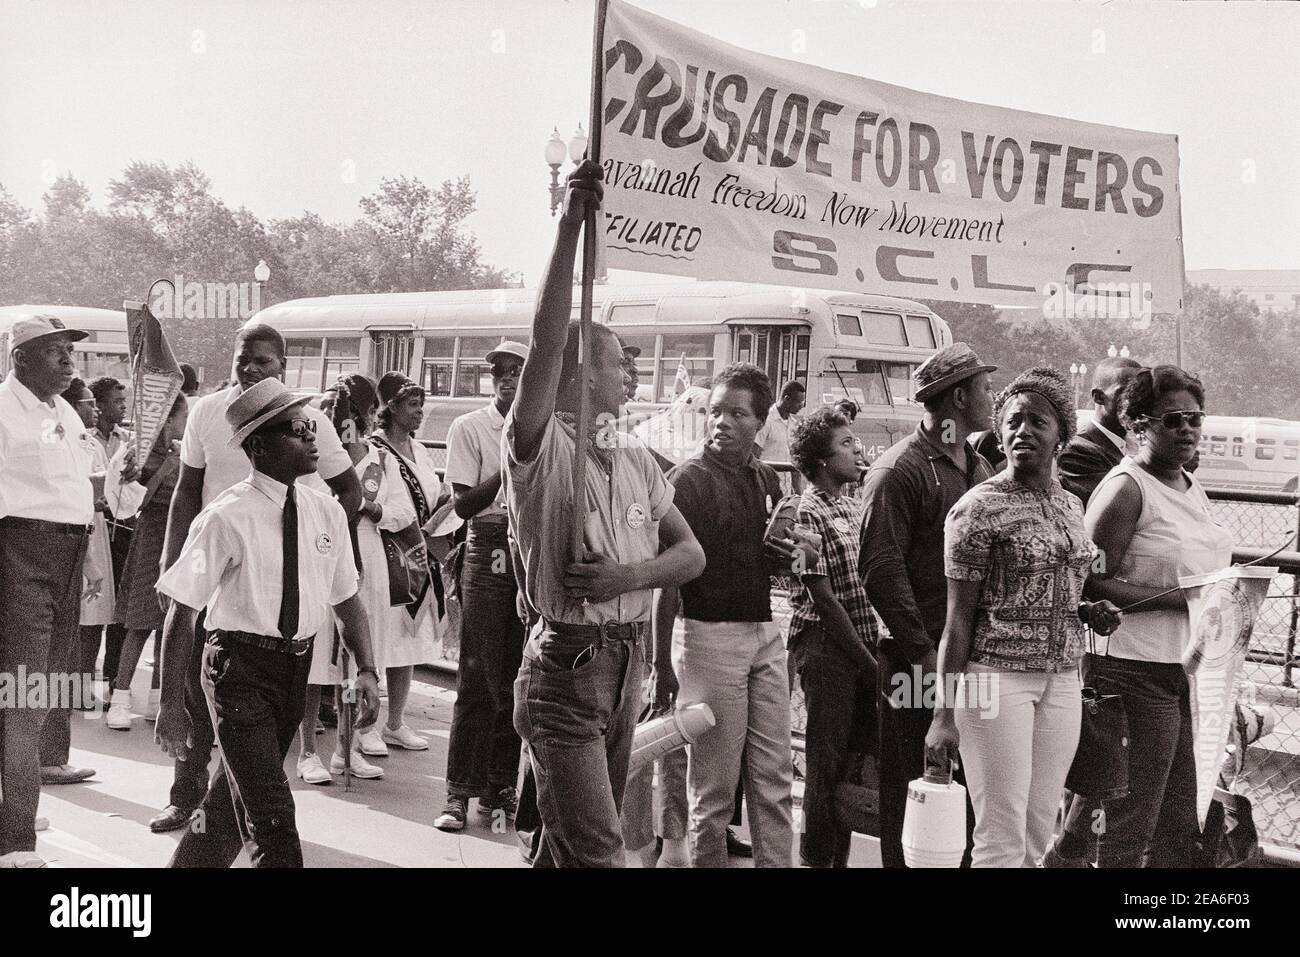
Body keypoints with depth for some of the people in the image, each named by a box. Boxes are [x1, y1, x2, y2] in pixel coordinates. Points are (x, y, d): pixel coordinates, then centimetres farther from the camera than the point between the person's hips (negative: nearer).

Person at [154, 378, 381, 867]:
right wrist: (172, 703, -14)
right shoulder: (227, 517, -14)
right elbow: (182, 611, -13)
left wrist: (366, 669, -3)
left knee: (234, 797, 19)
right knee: (272, 817, -9)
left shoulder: (326, 512, 2)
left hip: (297, 667, 6)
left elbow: (347, 600, 10)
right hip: (241, 667, -6)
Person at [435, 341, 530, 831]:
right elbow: (464, 504, -7)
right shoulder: (469, 428, 0)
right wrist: (508, 469, -19)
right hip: (489, 553, -3)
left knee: (517, 679, 7)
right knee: (479, 679, -4)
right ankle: (459, 791, 3)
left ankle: (500, 786, 17)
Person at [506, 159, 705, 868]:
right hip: (565, 667, -7)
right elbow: (547, 340, -25)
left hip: (626, 662, 7)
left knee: (567, 840, 17)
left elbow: (692, 554, 9)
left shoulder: (634, 459, 12)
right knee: (595, 852, -12)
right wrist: (569, 225, -31)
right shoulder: (540, 447, -10)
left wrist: (630, 575, -12)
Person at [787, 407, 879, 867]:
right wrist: (867, 660, -10)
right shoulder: (808, 512, -11)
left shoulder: (852, 508, 13)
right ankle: (816, 858, 11)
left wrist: (872, 652, 8)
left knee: (860, 756, 11)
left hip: (861, 646, 7)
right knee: (828, 761, 0)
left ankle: (840, 856, 22)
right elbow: (823, 597, -13)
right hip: (826, 647, -7)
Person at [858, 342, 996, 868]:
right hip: (920, 660, -7)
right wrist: (924, 651, -19)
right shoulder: (900, 470, -10)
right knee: (911, 794, 0)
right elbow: (880, 569, -16)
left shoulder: (979, 468, 16)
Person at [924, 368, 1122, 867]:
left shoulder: (1070, 506, 12)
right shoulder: (978, 508, -7)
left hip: (1061, 680, 6)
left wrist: (1092, 612, 3)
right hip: (996, 676, -6)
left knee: (1038, 836, 9)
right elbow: (958, 617, -8)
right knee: (1002, 840, -5)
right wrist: (946, 713, -12)